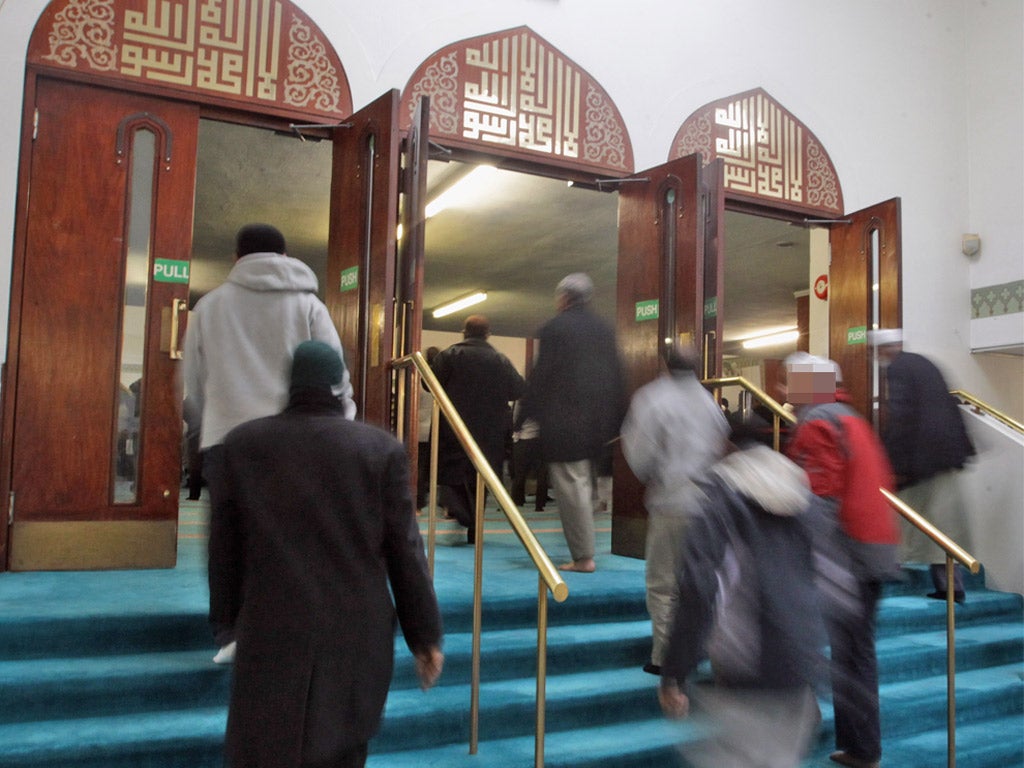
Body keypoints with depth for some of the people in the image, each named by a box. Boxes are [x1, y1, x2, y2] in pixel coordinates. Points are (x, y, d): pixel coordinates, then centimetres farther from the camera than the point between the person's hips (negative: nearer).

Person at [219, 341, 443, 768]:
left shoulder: (242, 443, 0)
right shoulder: (382, 449, -4)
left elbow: (229, 541, 7)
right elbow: (404, 551, -3)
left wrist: (236, 613, 21)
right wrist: (425, 635, 5)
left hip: (271, 632, 0)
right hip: (357, 634, 0)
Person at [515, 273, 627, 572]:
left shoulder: (553, 328, -6)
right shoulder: (605, 329, 12)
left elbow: (540, 376, -8)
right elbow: (617, 377, 12)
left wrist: (526, 413, 1)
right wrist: (616, 421, 16)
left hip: (564, 419, -6)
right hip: (600, 421, 6)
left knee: (571, 485, -3)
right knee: (584, 480, 22)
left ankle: (583, 557, -1)